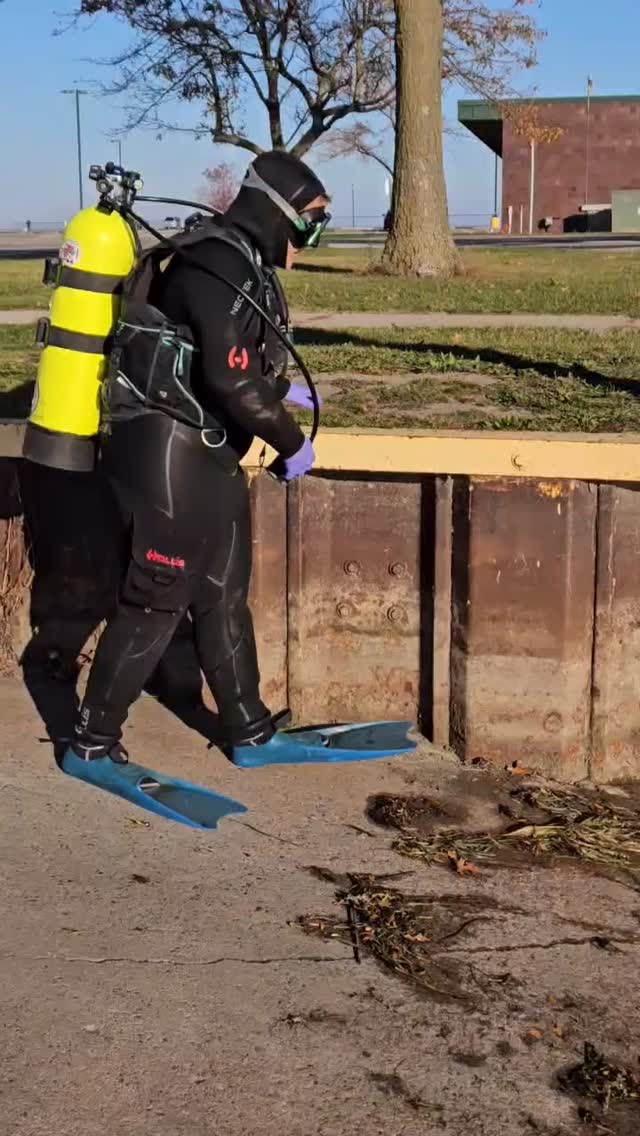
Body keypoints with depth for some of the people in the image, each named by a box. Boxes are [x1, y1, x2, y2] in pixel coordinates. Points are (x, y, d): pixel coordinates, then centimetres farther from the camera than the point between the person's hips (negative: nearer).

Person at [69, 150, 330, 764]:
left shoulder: (240, 263, 12)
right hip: (171, 459, -10)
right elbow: (233, 380, -26)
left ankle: (247, 727, 29)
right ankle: (93, 738, 12)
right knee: (156, 602, -2)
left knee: (222, 596, 17)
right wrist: (292, 443, -15)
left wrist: (280, 391, 31)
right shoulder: (220, 266, -20)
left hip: (208, 457, 10)